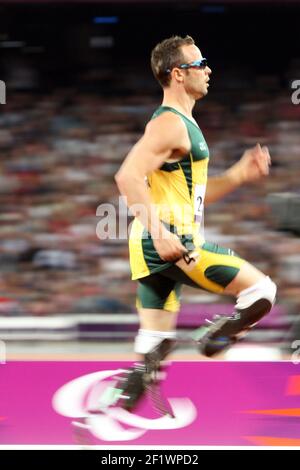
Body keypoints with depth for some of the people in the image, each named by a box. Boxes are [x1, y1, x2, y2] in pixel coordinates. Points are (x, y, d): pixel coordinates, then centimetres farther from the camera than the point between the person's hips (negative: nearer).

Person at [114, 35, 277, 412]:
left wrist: (238, 175, 19)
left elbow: (193, 196, 29)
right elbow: (128, 177, -24)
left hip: (160, 247, 10)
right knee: (261, 291, -4)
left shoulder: (181, 124, 21)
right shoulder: (170, 124, -11)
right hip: (170, 244, -10)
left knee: (153, 349, 8)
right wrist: (159, 231, -29)